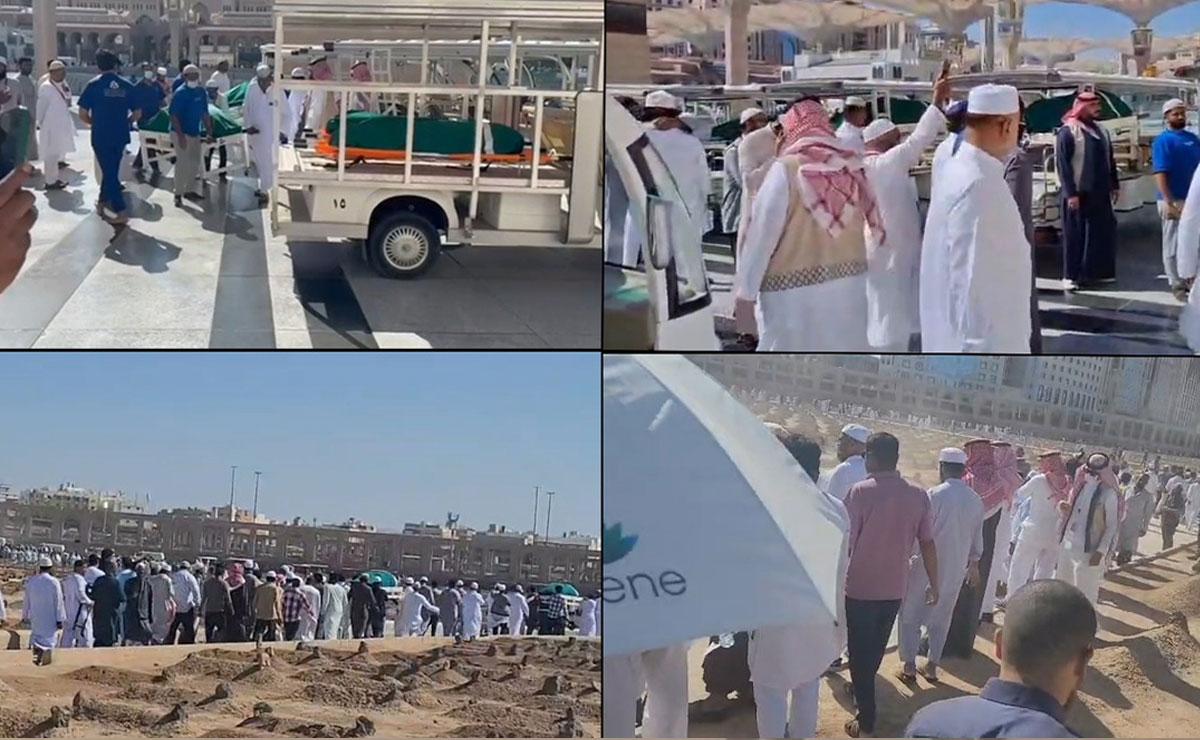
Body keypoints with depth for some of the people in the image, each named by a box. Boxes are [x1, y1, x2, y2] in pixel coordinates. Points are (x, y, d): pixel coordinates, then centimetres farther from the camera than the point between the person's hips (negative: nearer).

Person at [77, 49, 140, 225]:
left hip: (101, 136, -3)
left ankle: (121, 212, -5)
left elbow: (82, 114, -7)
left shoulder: (94, 85, -7)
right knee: (111, 170, 20)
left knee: (109, 171, 1)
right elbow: (137, 114, 5)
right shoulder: (127, 86, 2)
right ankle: (103, 203, 33)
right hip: (121, 135, 3)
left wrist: (94, 122, 12)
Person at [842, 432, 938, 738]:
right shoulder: (918, 496, -3)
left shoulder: (861, 492, -15)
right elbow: (927, 543, 0)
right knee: (876, 648, 22)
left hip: (861, 586, -4)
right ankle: (862, 692, 41)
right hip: (894, 588, 4)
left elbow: (846, 541, -13)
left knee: (860, 652, 6)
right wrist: (934, 584, 10)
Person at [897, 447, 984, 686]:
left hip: (927, 564, -5)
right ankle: (932, 665, 20)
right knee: (941, 617, 16)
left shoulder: (934, 495, -17)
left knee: (911, 614, 8)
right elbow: (977, 538, 10)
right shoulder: (975, 501, 1)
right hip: (955, 568, 5)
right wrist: (973, 564, 23)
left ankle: (909, 665, 7)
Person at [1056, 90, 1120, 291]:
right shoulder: (1068, 132, -11)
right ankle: (1070, 275, 3)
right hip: (1078, 193, -7)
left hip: (1100, 192, 7)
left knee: (1103, 231, 8)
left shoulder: (1101, 130, 12)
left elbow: (1109, 160, 18)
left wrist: (1114, 185, 14)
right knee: (1075, 234, -2)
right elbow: (1062, 165, -15)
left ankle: (1099, 271, 18)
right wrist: (1070, 193, -19)